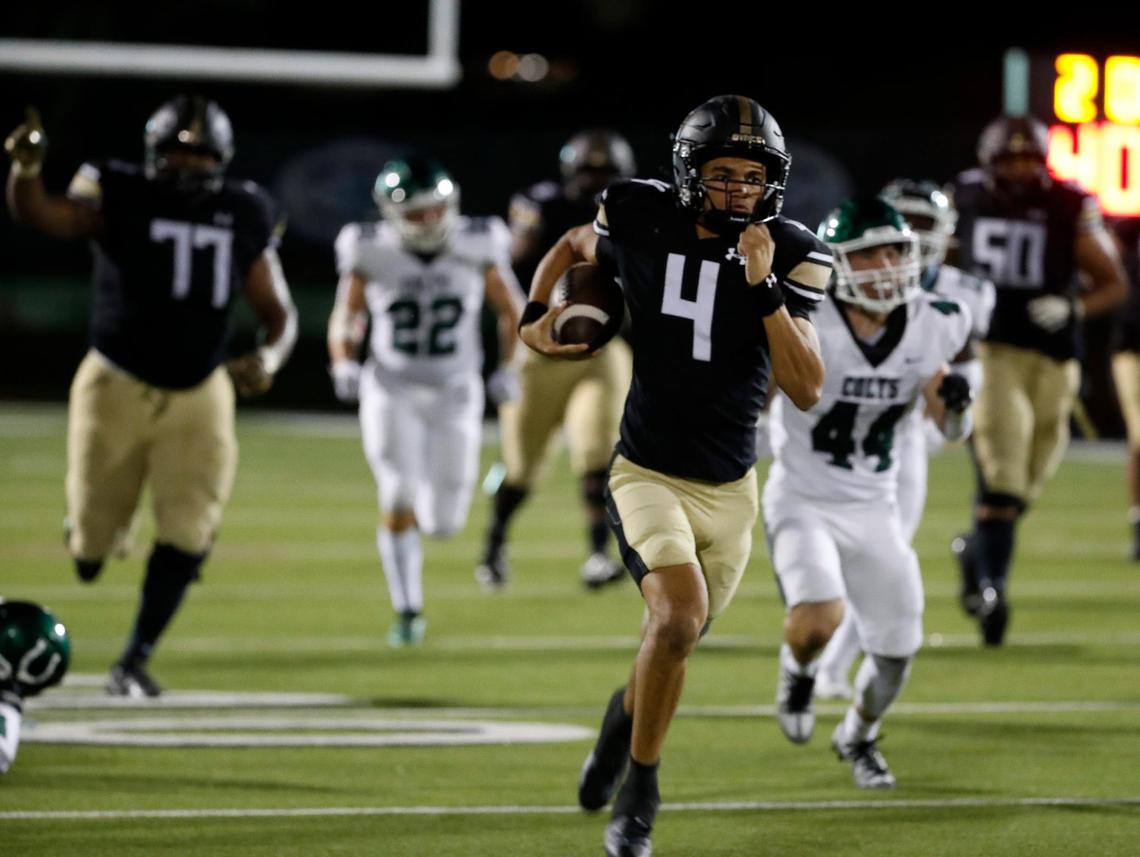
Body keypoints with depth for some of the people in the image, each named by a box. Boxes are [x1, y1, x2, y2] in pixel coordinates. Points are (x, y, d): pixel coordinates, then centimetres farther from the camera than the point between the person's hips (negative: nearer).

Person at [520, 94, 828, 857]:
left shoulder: (790, 257, -8)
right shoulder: (642, 222, -9)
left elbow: (806, 389, -15)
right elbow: (573, 248, 16)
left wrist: (763, 286, -23)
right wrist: (534, 316, -1)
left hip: (730, 491, 3)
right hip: (649, 475, -3)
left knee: (675, 639, 17)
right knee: (680, 615, -26)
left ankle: (626, 714, 53)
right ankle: (639, 790, -8)